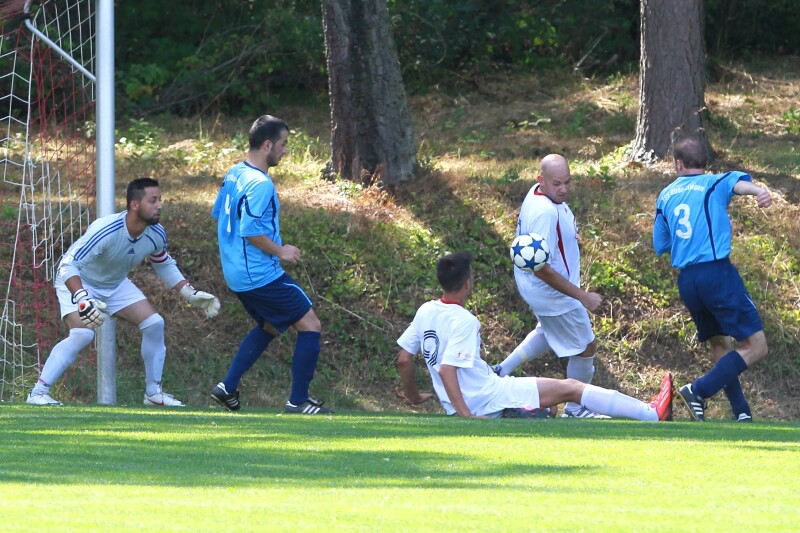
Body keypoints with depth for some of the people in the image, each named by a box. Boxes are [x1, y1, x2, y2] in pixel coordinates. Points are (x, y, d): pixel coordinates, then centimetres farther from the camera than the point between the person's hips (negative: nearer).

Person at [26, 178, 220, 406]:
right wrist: (82, 299, -53)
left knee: (154, 324, -2)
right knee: (82, 334, -29)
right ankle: (38, 393, -22)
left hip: (116, 284, 7)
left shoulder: (156, 234, -16)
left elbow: (164, 265, 7)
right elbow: (68, 265, -39)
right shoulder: (105, 231, -37)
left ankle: (154, 393, 14)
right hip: (77, 283, -7)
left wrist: (190, 293, 0)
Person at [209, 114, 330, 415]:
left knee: (270, 326, 28)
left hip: (237, 274, 10)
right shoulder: (260, 184, -21)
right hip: (261, 275, -10)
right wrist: (280, 252, -11)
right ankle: (298, 401, 0)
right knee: (310, 325, -2)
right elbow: (250, 231, -26)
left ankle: (228, 388, 24)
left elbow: (218, 214, 20)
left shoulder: (234, 175, 9)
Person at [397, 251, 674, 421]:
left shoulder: (425, 311, 5)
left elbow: (403, 359, 8)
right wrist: (466, 416, -27)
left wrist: (413, 396, 23)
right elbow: (446, 369, -27)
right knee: (571, 388, -2)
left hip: (459, 403, 9)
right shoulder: (464, 321, -20)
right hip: (487, 400, -9)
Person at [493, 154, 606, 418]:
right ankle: (575, 409, 30)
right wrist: (582, 296, -30)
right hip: (553, 294, -9)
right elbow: (542, 269, -34)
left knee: (549, 331, 36)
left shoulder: (537, 193, -7)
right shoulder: (546, 213, -36)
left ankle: (503, 371, 35)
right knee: (585, 347, 11)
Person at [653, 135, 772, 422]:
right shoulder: (713, 184, 4)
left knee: (719, 344, 21)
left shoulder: (665, 196, 17)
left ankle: (741, 412, 14)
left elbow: (660, 245, 22)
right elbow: (737, 181, -21)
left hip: (686, 280, 6)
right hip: (717, 273, -6)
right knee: (755, 345, -5)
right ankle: (699, 390, -16)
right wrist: (758, 191, -42)